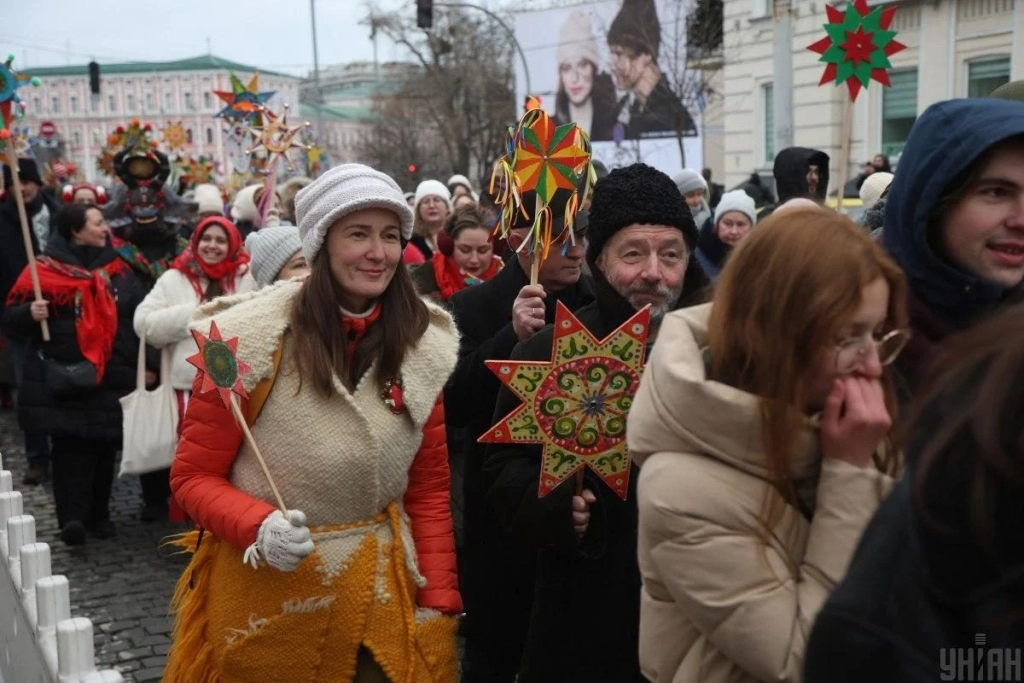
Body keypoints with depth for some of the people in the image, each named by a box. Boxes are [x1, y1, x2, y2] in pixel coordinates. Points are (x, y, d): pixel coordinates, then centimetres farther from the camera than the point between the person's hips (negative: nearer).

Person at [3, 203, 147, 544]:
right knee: (71, 446, -7)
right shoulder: (45, 270, -2)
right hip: (64, 378, -4)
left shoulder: (118, 270, 9)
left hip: (111, 378, 4)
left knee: (105, 445, 9)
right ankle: (72, 518, -10)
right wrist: (31, 313, -25)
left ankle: (98, 514, 20)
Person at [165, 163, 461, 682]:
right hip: (266, 594, -3)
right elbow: (193, 476, -7)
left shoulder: (423, 347, -2)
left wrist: (439, 599, -3)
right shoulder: (252, 339, -13)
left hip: (382, 593, 3)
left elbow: (430, 488, 5)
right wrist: (259, 528, -24)